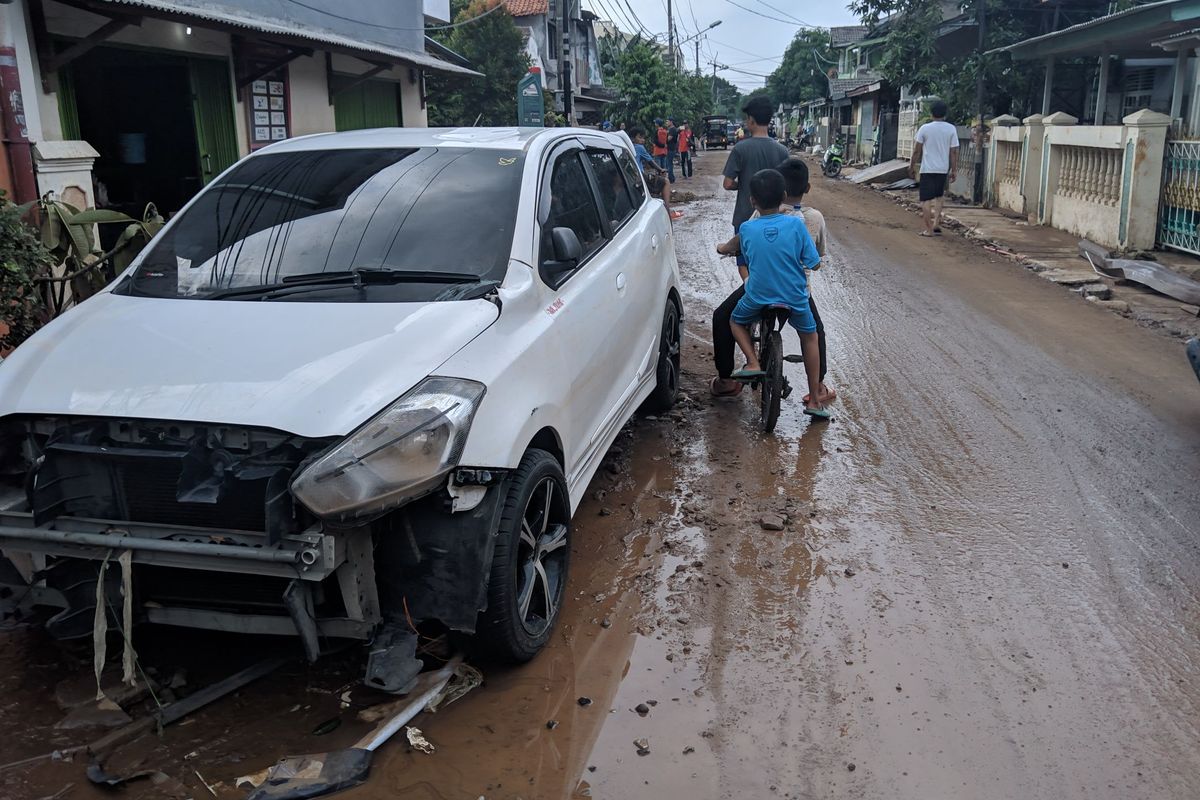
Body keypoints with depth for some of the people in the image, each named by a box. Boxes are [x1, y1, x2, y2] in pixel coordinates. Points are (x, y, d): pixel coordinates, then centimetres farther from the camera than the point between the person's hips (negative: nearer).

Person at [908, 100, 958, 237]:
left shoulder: (924, 128, -7)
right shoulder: (951, 129, -2)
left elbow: (917, 151, -3)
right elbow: (954, 152, -1)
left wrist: (912, 166, 8)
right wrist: (954, 170, 6)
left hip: (927, 169, -3)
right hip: (943, 169, 3)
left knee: (926, 199, 2)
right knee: (939, 196, 22)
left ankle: (929, 229, 1)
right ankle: (936, 223, 10)